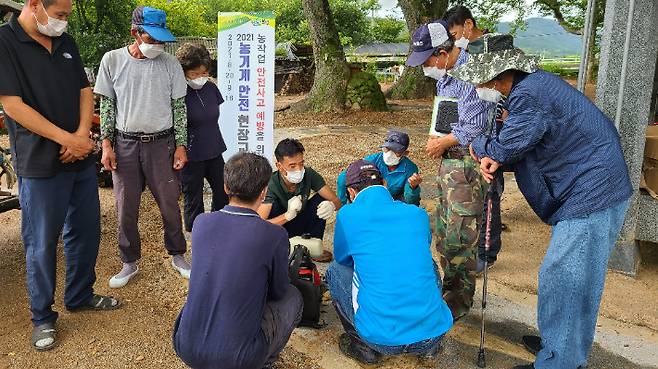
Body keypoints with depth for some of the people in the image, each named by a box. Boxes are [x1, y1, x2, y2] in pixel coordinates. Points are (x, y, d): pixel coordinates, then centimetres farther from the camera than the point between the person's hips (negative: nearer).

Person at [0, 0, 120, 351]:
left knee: (86, 229, 15)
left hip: (80, 158, 7)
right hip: (40, 164, -6)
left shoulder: (65, 42, 9)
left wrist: (82, 134, -7)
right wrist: (67, 139, -18)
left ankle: (81, 296, 34)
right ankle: (42, 318, 20)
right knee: (41, 243, 4)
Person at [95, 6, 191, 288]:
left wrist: (181, 146, -2)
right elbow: (106, 105, 3)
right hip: (124, 143, 1)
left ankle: (178, 256, 26)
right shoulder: (112, 60, -1)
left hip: (161, 142, 0)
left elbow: (179, 106, 2)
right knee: (126, 208, 8)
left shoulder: (170, 63, -2)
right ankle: (130, 263, 24)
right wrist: (106, 144, -2)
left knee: (170, 204, 7)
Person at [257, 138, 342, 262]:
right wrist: (288, 215, -52)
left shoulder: (308, 175, -19)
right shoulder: (270, 185, -30)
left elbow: (337, 202, -17)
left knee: (321, 200, -19)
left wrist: (331, 205, -42)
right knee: (273, 206, -32)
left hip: (300, 226, 4)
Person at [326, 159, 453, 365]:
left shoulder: (347, 215, -2)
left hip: (382, 339, -3)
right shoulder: (418, 214, 8)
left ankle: (364, 345, 17)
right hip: (434, 332, 3)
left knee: (335, 270, 19)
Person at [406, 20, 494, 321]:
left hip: (467, 164, -10)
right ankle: (449, 288, 35)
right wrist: (437, 141, 7)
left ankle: (460, 302, 13)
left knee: (461, 237, -2)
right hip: (449, 161, 10)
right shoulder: (446, 75, 12)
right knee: (444, 231, 18)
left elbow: (476, 128, -23)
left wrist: (442, 142, -10)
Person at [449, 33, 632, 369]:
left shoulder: (528, 95, -22)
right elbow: (525, 146, 14)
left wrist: (478, 147, 6)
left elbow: (505, 147, -14)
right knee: (577, 280, 20)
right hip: (598, 190, 10)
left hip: (590, 194, -10)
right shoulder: (535, 84, 11)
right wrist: (495, 159, -4)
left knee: (561, 280, -3)